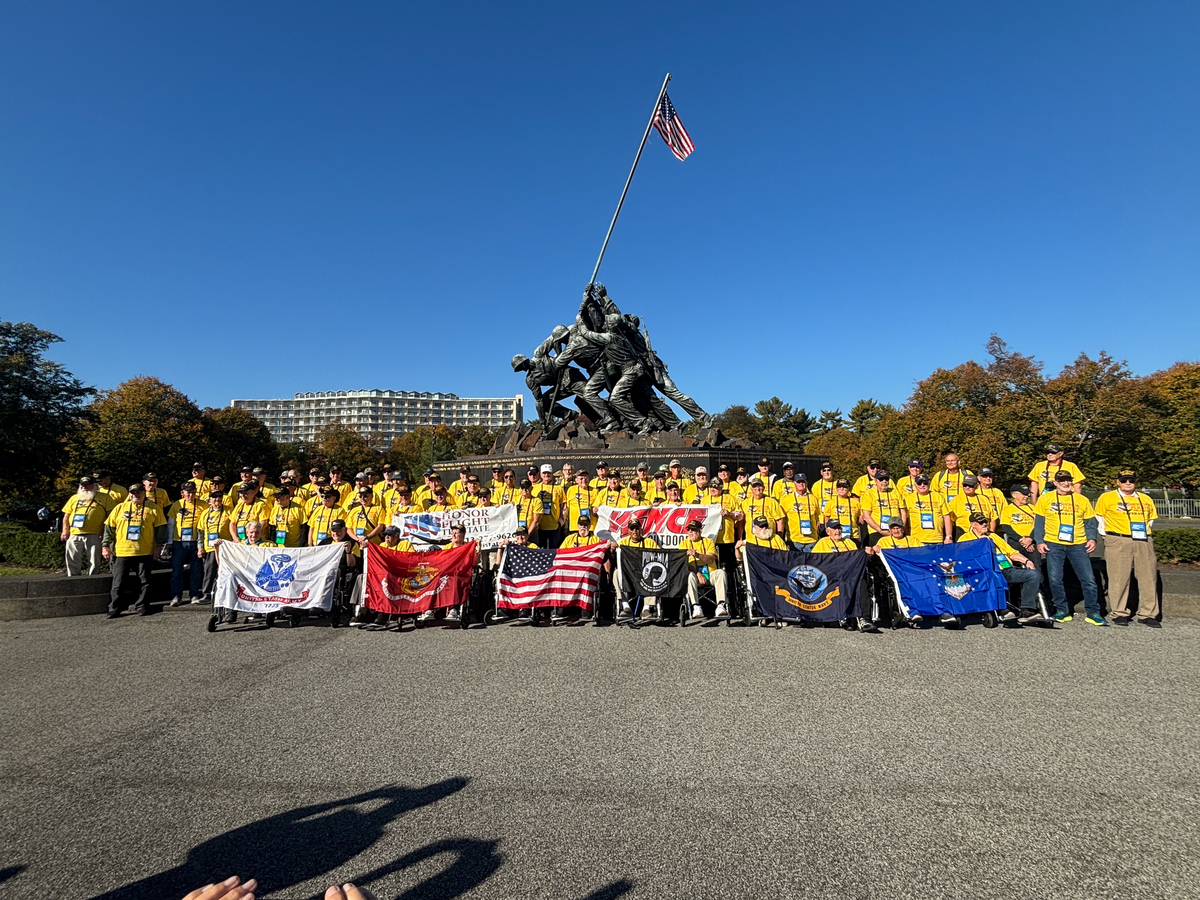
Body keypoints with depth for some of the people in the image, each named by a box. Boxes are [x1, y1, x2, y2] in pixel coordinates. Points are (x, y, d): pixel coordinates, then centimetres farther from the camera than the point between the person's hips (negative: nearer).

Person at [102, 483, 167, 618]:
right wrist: (105, 545, 3)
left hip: (144, 552, -1)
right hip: (121, 552, 2)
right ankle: (114, 609, 15)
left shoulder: (153, 508, 3)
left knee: (144, 581, 3)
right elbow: (109, 527, 10)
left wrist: (158, 546, -3)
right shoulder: (120, 508, 9)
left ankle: (141, 607, 13)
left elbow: (161, 527, 3)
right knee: (118, 582, 5)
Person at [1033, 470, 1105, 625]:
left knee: (1088, 579, 0)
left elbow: (1090, 522, 11)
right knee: (1055, 579, -1)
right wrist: (1039, 541, -4)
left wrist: (1092, 538, -5)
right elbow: (1039, 522, 5)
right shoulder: (1045, 499, 5)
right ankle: (1062, 611, 12)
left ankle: (1093, 613, 11)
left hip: (1078, 545, 1)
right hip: (1053, 545, -1)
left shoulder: (1082, 500, 9)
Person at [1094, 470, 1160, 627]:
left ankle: (1147, 614, 12)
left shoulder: (1146, 500, 15)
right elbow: (1099, 519, 8)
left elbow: (1151, 519, 26)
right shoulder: (1106, 498, 3)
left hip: (1144, 543, 4)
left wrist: (1144, 533, 14)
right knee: (1119, 578, -5)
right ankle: (1119, 613, 3)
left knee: (1149, 577, 3)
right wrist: (1109, 537, 4)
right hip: (1119, 543, -4)